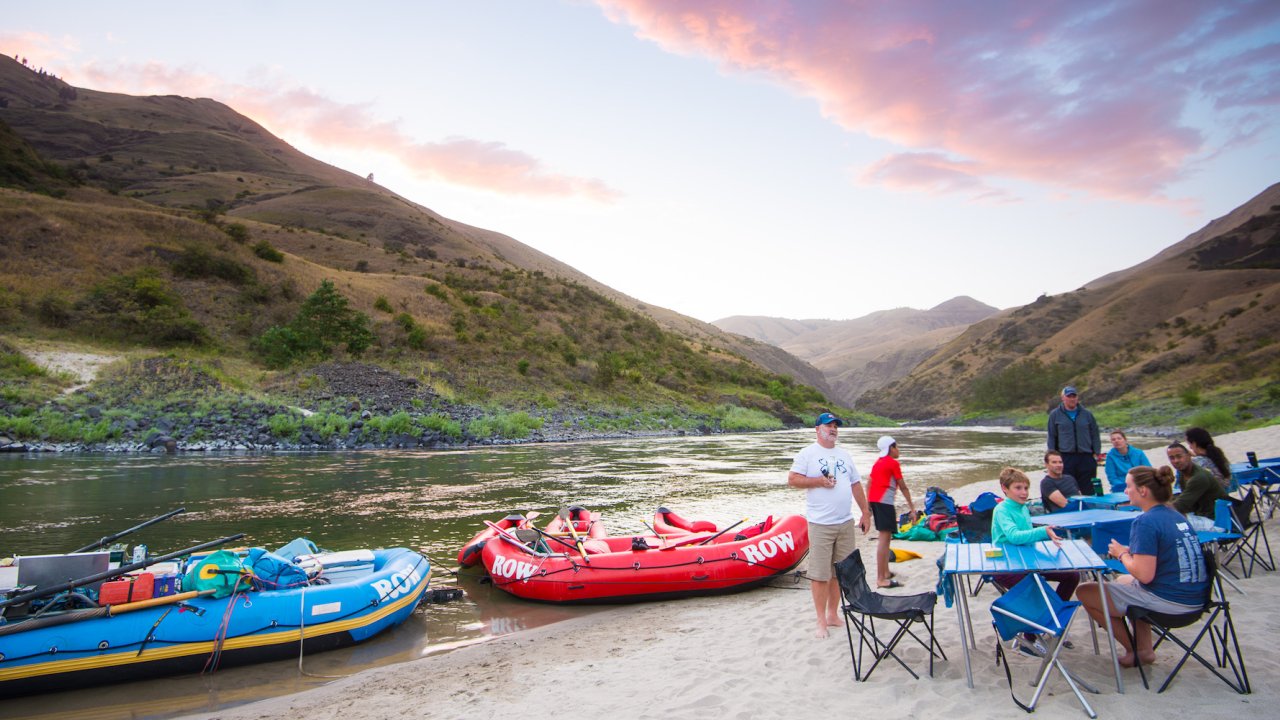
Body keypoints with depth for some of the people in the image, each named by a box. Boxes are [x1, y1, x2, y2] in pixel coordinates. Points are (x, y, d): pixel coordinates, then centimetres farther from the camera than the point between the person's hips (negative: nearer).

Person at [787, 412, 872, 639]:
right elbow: (792, 479, -9)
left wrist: (865, 513, 15)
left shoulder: (844, 455, 16)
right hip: (820, 524, -6)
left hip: (846, 523, 6)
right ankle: (821, 621, 6)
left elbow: (856, 484, 19)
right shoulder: (807, 454, -2)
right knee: (819, 574, -4)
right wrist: (818, 481, -16)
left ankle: (833, 615, 24)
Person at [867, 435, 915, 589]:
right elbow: (903, 487, -2)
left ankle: (885, 572, 26)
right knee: (884, 538, -11)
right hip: (884, 500, -9)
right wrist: (911, 507, 4)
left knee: (885, 536, 19)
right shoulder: (893, 463, -4)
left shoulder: (878, 462, 19)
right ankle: (881, 579, -14)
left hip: (873, 499, 9)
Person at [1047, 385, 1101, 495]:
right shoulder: (1055, 415, 6)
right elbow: (1052, 437, 6)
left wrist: (1096, 453, 3)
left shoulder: (1087, 414, 10)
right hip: (1065, 458, -1)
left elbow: (1095, 435, 13)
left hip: (1086, 457, 1)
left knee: (1089, 490, 4)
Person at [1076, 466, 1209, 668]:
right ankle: (1145, 649, 26)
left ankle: (1132, 651, 15)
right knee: (1123, 580, 34)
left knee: (1084, 592, 0)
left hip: (1169, 602, -10)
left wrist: (1122, 554, -7)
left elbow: (1144, 575, -25)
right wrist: (1130, 551, 8)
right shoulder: (1175, 515, 7)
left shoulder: (1146, 522, -21)